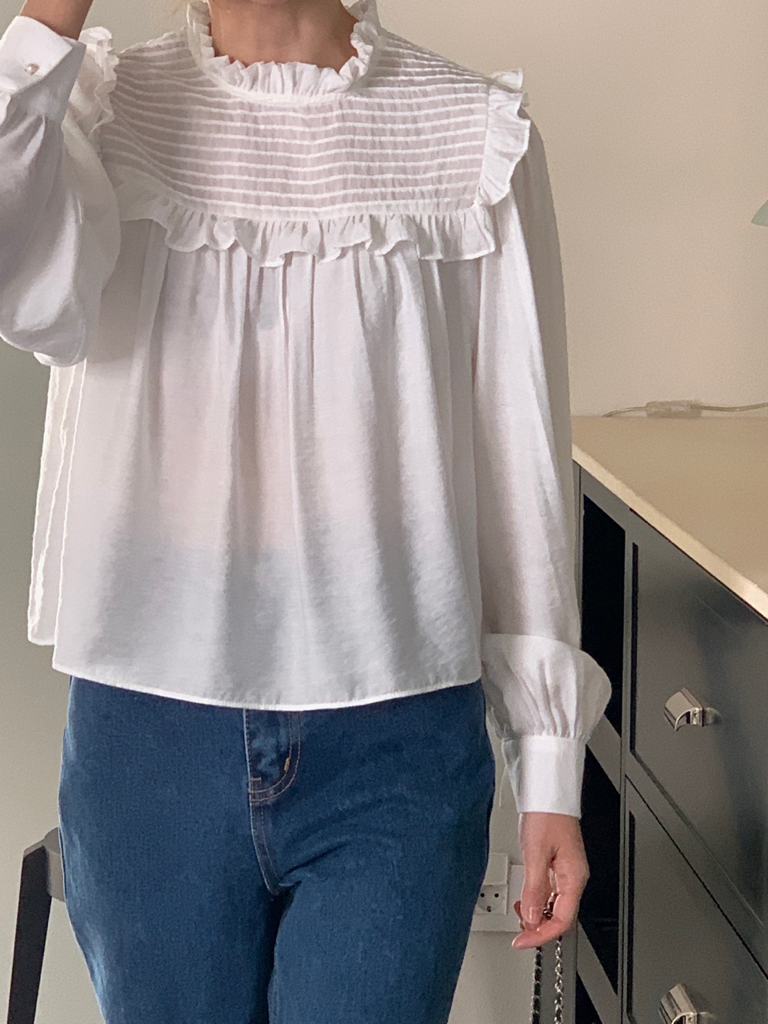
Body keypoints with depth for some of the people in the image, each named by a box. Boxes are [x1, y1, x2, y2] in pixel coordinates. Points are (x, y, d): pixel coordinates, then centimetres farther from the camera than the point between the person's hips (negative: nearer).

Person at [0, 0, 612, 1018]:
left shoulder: (476, 132, -2)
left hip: (397, 746, -1)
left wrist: (550, 768, 2)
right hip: (148, 740, 2)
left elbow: (522, 461, 0)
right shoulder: (101, 104, 1)